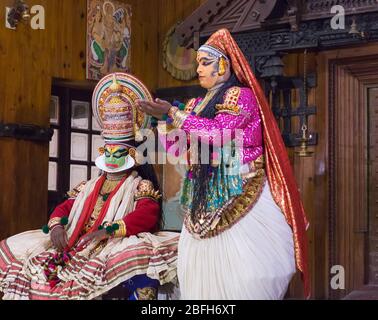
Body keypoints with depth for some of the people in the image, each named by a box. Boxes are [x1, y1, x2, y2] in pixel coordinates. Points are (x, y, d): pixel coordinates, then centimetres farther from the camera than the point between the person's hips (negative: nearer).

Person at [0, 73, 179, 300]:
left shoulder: (141, 186, 8)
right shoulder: (89, 187, 27)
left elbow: (146, 216, -11)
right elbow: (64, 208, 19)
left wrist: (108, 230, -24)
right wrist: (57, 225, -6)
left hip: (116, 248, -5)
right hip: (75, 249, 6)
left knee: (142, 259, -41)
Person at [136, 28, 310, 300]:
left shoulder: (241, 95, -1)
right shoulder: (196, 104, 19)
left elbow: (220, 132, -18)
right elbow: (177, 149, 14)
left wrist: (173, 114, -16)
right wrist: (164, 117, 0)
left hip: (236, 194, -6)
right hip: (203, 198, 7)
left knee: (238, 266, -8)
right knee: (203, 265, 3)